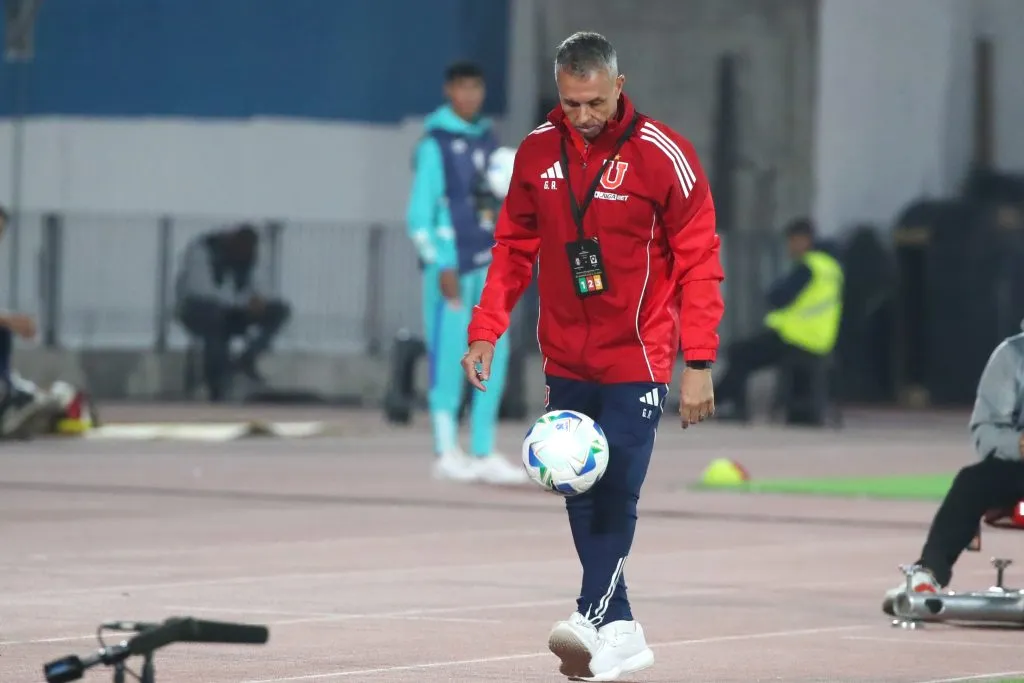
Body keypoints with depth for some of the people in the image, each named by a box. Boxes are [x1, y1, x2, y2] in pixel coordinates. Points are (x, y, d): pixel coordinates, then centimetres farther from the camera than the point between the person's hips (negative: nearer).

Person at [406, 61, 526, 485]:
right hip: (451, 263, -6)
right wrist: (441, 266, -14)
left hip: (489, 261, 6)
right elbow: (420, 212, -8)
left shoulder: (487, 140, 14)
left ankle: (483, 454, 7)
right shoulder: (435, 144, -5)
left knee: (493, 354, 3)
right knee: (448, 354, -3)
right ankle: (446, 453, 2)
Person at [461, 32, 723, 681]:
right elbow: (514, 248, 10)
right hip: (566, 358, 5)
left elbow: (699, 262, -9)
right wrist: (486, 331, 0)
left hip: (636, 359, -5)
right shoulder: (538, 151, 2)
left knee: (615, 492, -14)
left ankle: (593, 618, -18)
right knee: (581, 496, 6)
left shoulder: (663, 154, -11)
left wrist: (699, 365, -13)